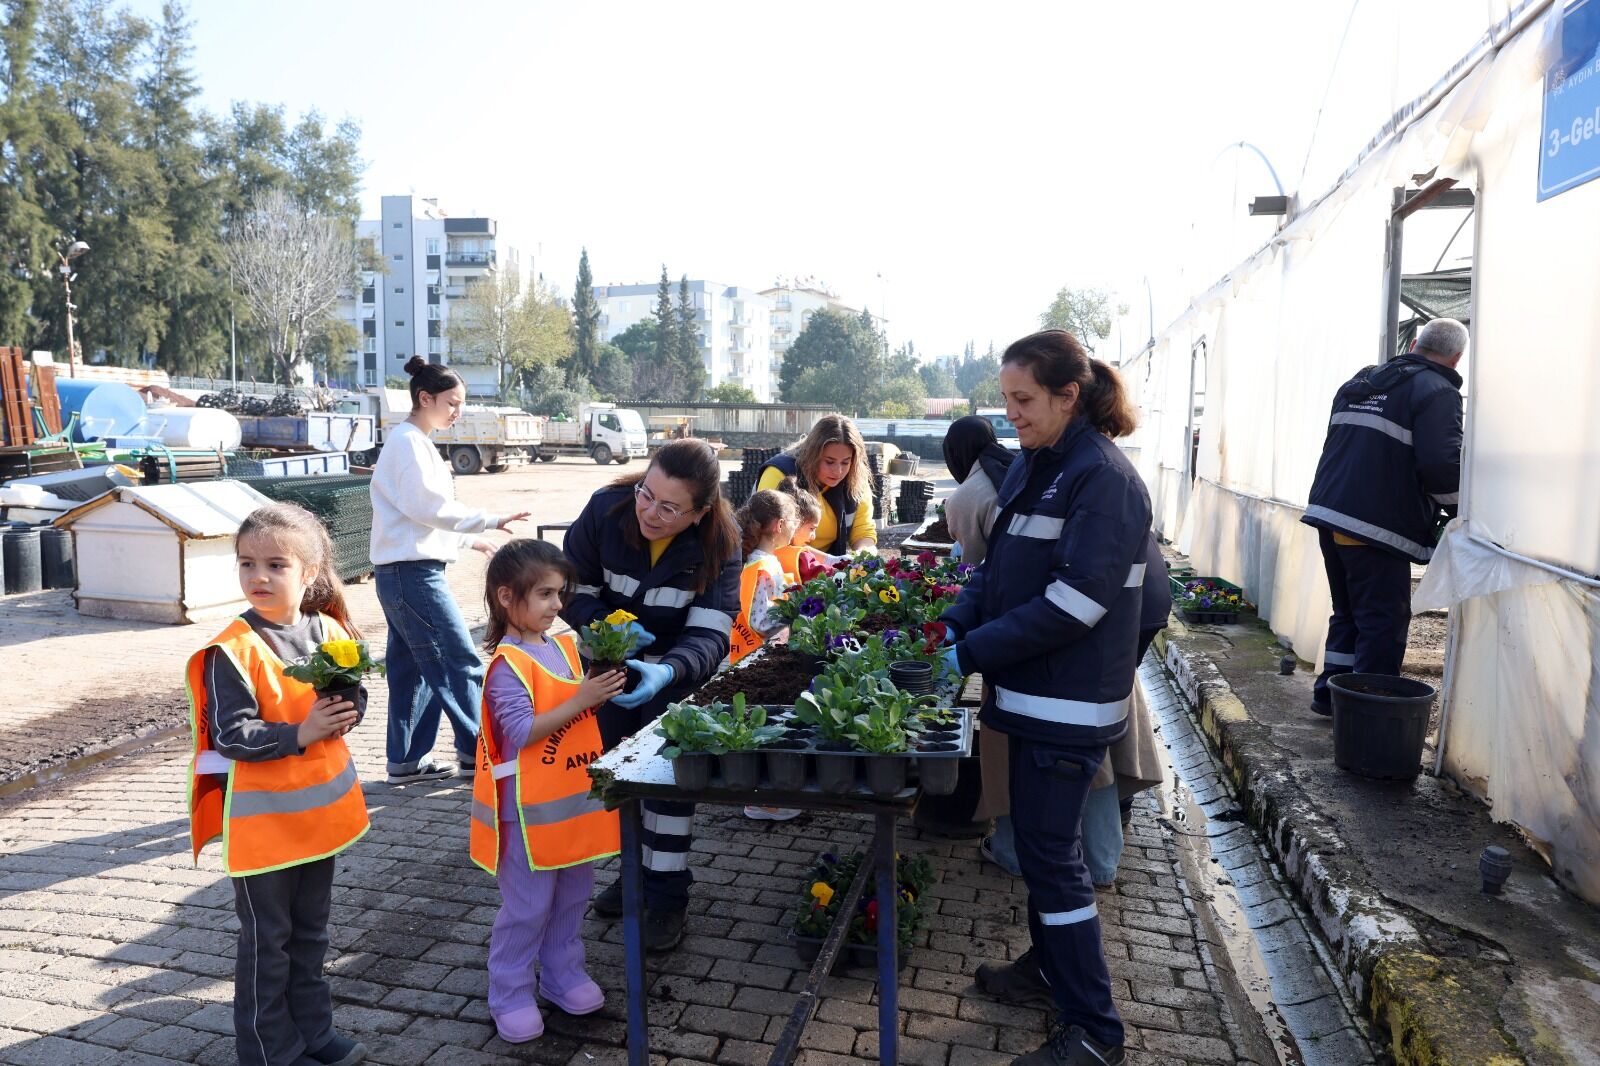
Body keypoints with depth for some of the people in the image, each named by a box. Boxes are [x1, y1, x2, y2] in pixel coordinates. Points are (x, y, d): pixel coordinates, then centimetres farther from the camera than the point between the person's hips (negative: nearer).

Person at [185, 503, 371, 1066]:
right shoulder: (233, 649, -18)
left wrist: (345, 715, -14)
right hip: (262, 819, -5)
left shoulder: (329, 631, -3)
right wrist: (300, 733, -29)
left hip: (320, 808, 6)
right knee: (266, 939, 10)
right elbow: (231, 735, -20)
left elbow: (355, 693, 7)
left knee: (310, 930, 21)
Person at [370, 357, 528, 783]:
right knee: (460, 662, -6)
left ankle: (407, 760, 17)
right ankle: (476, 752, 2)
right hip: (412, 571, -10)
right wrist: (489, 520, -18)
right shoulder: (408, 441, -10)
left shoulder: (415, 443, 20)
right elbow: (428, 506, -20)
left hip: (405, 571, 10)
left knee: (413, 667, 12)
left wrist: (468, 539, 19)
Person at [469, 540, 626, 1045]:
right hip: (530, 808, -7)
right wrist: (580, 700, -27)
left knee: (572, 895, 19)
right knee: (527, 907, 6)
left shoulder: (565, 646, 5)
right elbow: (521, 731, -24)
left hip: (575, 799, 7)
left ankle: (562, 974, 36)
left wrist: (603, 689, -3)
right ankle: (510, 995, 23)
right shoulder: (507, 665, -17)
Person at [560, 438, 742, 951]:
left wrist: (666, 673, -53)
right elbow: (573, 589, -15)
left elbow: (708, 635, -34)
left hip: (675, 671, -2)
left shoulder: (719, 544, -28)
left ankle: (667, 895, 17)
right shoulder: (606, 509, -26)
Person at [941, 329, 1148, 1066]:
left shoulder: (1103, 478, -18)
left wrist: (972, 654, -20)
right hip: (1033, 691, 9)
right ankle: (1048, 968, 39)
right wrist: (953, 625, -3)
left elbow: (1072, 603, -23)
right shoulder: (1033, 466, 9)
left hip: (1070, 700, -9)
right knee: (1036, 837, 20)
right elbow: (999, 570, 13)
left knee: (1050, 851, -2)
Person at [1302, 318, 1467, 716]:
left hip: (1329, 513, 8)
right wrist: (1458, 510, -1)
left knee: (1348, 614, 19)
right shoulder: (1438, 392, -7)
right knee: (1383, 623, 0)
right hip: (1377, 527, -8)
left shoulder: (1358, 383, 18)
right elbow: (1441, 464, -16)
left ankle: (1329, 695, 25)